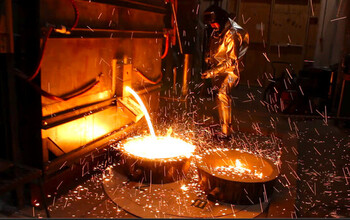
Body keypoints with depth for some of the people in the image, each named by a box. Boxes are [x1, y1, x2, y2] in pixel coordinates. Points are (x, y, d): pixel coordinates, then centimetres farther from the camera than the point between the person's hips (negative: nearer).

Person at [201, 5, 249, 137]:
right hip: (218, 69, 8)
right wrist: (208, 59, 4)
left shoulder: (232, 35, -20)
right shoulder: (215, 32, 6)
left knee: (222, 95, -22)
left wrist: (213, 72, -29)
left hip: (230, 70, -8)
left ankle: (226, 131, -18)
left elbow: (231, 61, -24)